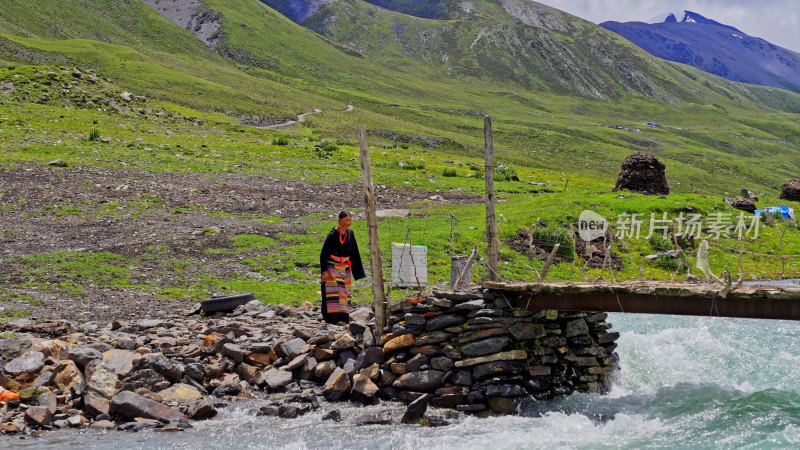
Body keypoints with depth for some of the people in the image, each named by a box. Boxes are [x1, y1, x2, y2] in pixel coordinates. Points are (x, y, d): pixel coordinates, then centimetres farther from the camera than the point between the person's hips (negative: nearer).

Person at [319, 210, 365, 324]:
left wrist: (359, 271, 12)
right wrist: (324, 271, -20)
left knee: (344, 294, 7)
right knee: (333, 293, -12)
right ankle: (332, 318, -13)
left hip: (345, 269, 6)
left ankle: (343, 318, 12)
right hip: (332, 268, -6)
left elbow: (354, 252, 12)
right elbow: (324, 253, -14)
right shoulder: (333, 234, -14)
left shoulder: (350, 233, 4)